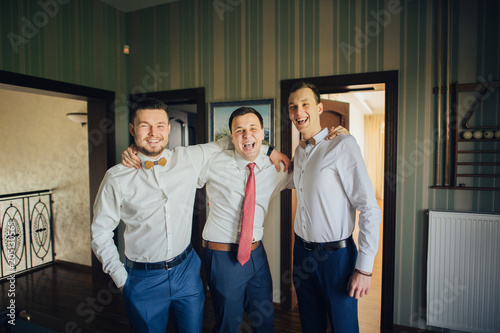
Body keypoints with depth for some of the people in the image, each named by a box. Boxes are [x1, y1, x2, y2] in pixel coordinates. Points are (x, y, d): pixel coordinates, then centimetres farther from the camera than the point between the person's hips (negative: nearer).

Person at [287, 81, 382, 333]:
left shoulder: (343, 145, -14)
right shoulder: (298, 152, 8)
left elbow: (370, 208, -16)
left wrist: (364, 268, -17)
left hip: (335, 255, -6)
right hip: (302, 252, 6)